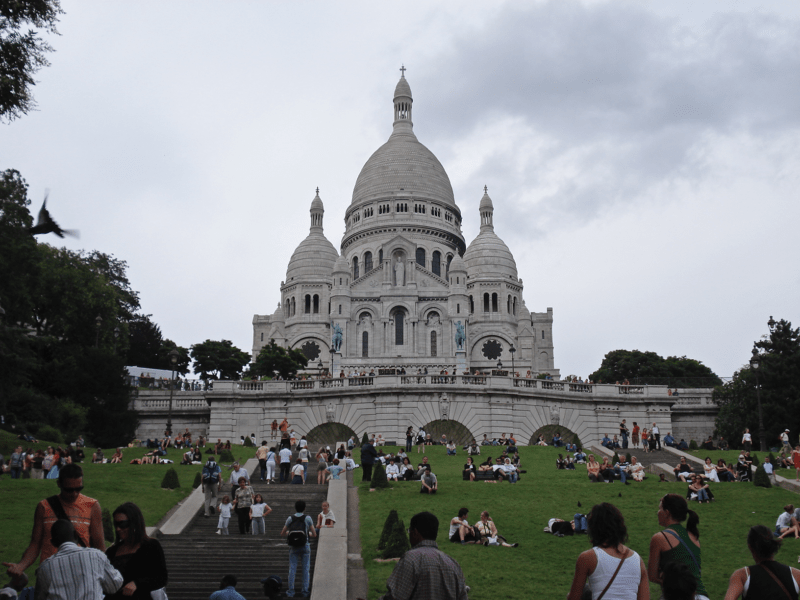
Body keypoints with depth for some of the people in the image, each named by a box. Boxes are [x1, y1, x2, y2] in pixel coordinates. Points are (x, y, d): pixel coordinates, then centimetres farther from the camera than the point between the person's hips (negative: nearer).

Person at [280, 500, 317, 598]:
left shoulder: (290, 519, -1)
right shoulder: (308, 518, -5)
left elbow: (282, 534, 5)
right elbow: (314, 534, -3)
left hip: (294, 547, 1)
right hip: (305, 546, -1)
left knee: (292, 569, 7)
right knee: (306, 569, 7)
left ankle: (291, 591, 8)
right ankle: (304, 591, 9)